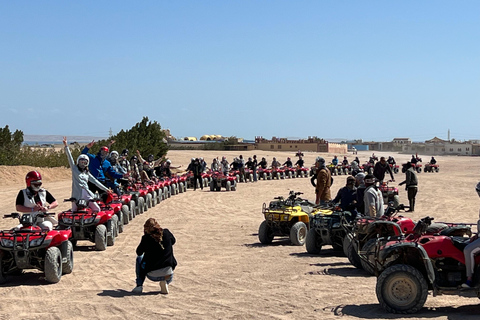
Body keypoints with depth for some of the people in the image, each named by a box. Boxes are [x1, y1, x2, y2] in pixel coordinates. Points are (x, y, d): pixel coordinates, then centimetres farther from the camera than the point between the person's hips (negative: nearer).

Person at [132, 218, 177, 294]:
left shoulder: (146, 238, -9)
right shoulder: (166, 233, -2)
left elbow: (139, 253, 7)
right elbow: (173, 241, 21)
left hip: (153, 276, -1)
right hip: (169, 275, 2)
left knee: (139, 259, 26)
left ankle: (139, 286, 17)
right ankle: (165, 283, 10)